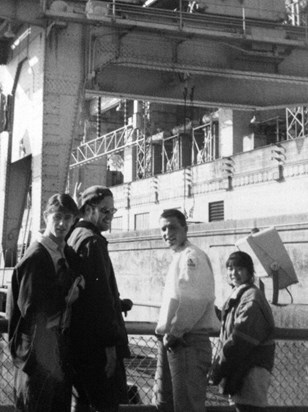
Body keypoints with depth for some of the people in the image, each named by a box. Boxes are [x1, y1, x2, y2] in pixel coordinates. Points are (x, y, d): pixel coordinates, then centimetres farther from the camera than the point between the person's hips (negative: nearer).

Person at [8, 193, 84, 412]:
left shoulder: (69, 254, 10)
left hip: (62, 343, 8)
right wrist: (66, 297, -11)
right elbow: (30, 306, -18)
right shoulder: (35, 256, -15)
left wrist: (75, 289, -5)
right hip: (39, 347, -8)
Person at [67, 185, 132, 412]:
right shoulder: (93, 241, -15)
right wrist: (110, 344, -20)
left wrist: (117, 304, 13)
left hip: (78, 340, 10)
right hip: (97, 342, -10)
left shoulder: (74, 238, 15)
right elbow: (99, 296, -21)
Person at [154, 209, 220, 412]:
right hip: (171, 342, 10)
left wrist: (174, 332, -16)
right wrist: (167, 333, 12)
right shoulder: (178, 257, 20)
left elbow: (195, 300, -22)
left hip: (188, 341, -10)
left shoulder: (192, 256, -10)